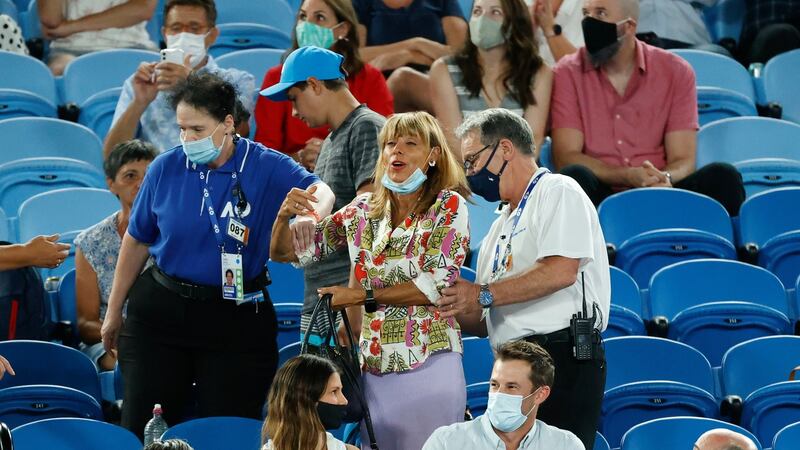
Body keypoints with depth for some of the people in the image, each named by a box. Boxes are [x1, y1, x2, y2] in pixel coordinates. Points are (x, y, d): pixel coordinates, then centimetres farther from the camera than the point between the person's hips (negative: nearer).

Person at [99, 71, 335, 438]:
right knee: (142, 430, -1)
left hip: (237, 321, -1)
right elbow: (137, 240, 8)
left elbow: (320, 192, -21)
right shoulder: (165, 169, -2)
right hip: (161, 311, 2)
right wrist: (114, 311, 13)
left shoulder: (266, 167, -8)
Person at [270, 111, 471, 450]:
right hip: (374, 366, 4)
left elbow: (437, 286, -14)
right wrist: (284, 216, -11)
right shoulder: (363, 210, 9)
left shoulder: (449, 206, -3)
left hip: (429, 362, -4)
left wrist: (362, 296, -13)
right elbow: (284, 253, 11)